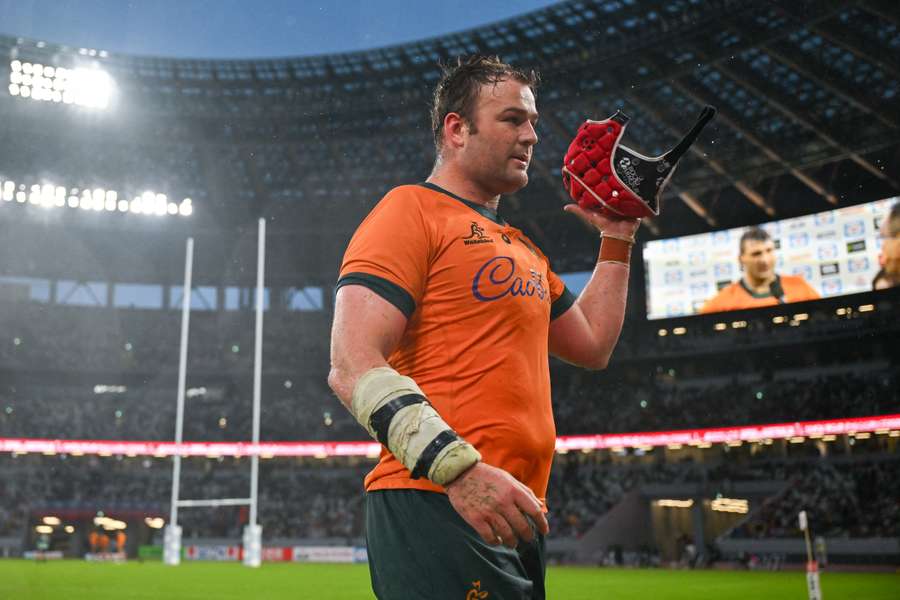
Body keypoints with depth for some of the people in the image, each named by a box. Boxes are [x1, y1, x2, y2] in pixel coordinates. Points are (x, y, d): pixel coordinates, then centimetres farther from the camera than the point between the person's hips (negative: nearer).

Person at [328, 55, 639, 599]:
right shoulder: (413, 209, -5)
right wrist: (460, 467, -25)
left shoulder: (522, 248, 22)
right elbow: (353, 367, -16)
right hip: (435, 508, -8)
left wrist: (617, 240, 27)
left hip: (512, 514, 9)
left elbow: (592, 345, 29)